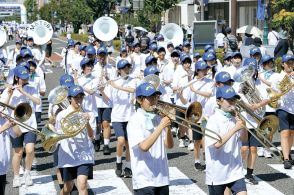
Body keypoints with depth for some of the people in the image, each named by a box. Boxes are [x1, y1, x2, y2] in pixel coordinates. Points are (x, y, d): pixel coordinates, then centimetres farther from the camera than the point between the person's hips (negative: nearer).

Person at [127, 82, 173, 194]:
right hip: (144, 180, -6)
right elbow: (144, 146, -22)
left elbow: (169, 145, 6)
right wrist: (161, 126, -20)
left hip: (162, 178, 6)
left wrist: (167, 126, -9)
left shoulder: (157, 118, 9)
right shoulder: (135, 120, -9)